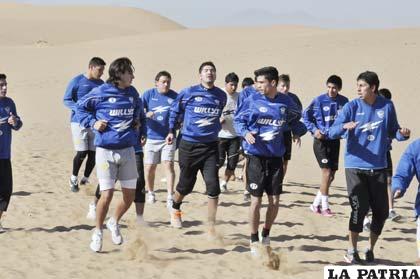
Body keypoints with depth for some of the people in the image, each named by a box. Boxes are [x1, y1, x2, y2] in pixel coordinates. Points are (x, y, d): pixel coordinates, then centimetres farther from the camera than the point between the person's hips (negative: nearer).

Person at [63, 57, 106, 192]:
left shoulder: (101, 84, 9)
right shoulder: (77, 81, -6)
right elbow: (66, 100, -4)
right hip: (79, 122, -5)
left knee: (93, 153, 3)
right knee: (82, 152, -10)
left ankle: (85, 179, 20)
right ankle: (74, 178, 11)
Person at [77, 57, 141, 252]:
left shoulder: (132, 93, 7)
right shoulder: (101, 92, -8)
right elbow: (81, 107, 5)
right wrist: (93, 123, -7)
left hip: (127, 149, 5)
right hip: (106, 150, -5)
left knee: (130, 195, 6)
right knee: (107, 195, -10)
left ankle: (114, 222, 34)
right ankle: (97, 233, 11)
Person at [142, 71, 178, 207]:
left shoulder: (174, 96, 0)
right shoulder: (149, 94, 0)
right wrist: (146, 114, -23)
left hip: (168, 137, -1)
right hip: (151, 137, 1)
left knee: (168, 164, -13)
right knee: (150, 167, 6)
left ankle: (170, 197, -11)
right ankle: (151, 193, 29)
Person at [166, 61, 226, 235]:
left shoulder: (221, 96, 6)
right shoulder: (189, 93, -4)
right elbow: (175, 110, 10)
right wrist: (171, 131, 8)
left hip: (210, 147, 2)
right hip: (189, 145, -2)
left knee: (213, 186, -10)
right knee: (186, 185, 10)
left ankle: (211, 228, -2)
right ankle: (175, 209, 43)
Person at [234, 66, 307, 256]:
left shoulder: (286, 103, 1)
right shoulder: (252, 101, -5)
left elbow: (295, 118, 18)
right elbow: (238, 120, 2)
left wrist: (298, 132, 1)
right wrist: (245, 133, -16)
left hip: (276, 157, 2)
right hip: (256, 156, -2)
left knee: (275, 200, 6)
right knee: (256, 199, -1)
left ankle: (266, 235, 29)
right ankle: (254, 241, 13)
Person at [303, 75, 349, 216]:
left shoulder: (344, 102, 0)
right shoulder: (319, 100, -10)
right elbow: (306, 115, -2)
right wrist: (314, 130, -12)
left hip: (335, 141, 5)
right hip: (321, 140, -5)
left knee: (331, 175, 7)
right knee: (326, 171, -11)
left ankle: (316, 204, 22)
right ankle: (324, 207, -2)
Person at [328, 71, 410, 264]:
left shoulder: (387, 106, 1)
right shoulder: (352, 107, -5)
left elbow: (392, 132, 11)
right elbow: (332, 133, -10)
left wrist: (402, 134, -12)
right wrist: (345, 126, -32)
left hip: (379, 167, 3)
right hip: (355, 166, -3)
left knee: (381, 211, 3)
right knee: (359, 208, -12)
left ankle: (370, 250, 23)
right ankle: (352, 251, 3)